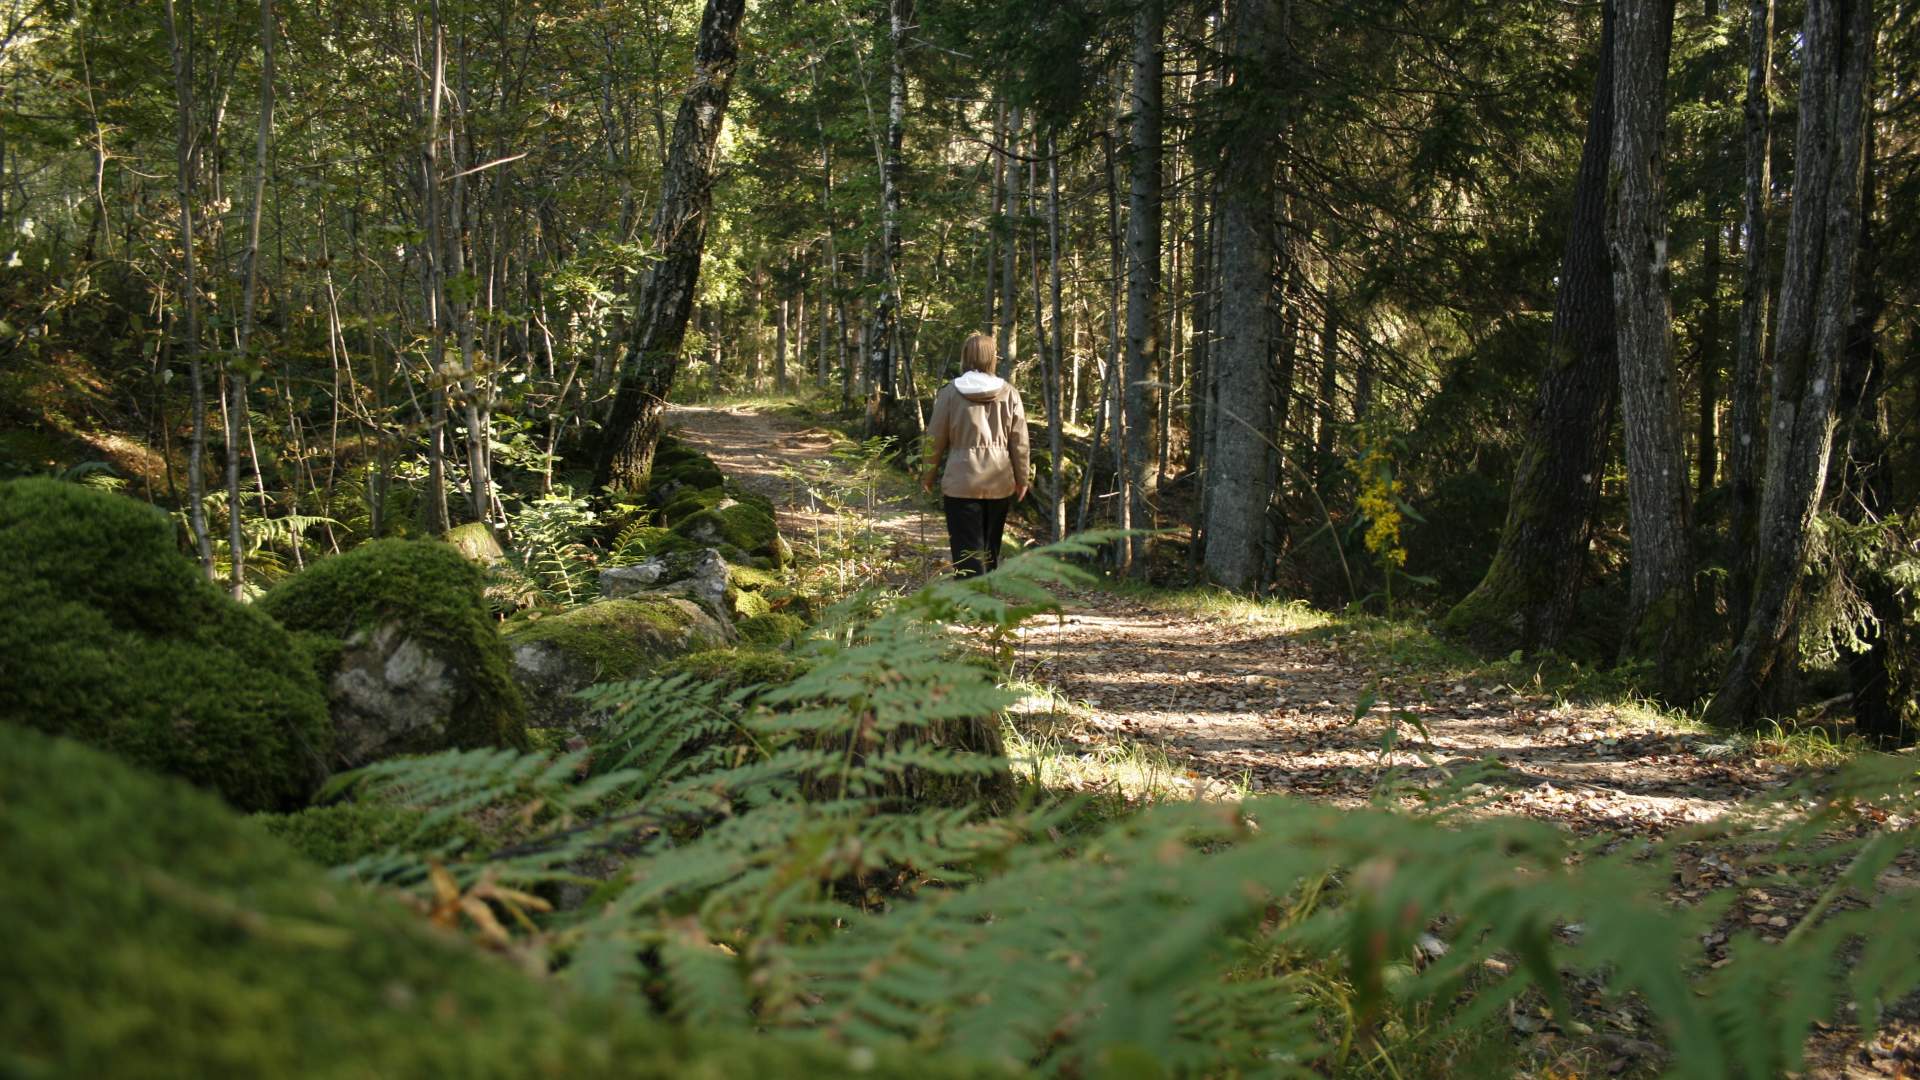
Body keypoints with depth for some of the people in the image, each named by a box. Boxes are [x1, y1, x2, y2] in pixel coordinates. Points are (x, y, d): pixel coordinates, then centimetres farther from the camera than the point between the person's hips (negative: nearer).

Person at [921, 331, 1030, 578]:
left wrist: (928, 475, 13)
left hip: (961, 483, -3)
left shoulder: (950, 392, -5)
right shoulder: (1009, 393, 0)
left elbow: (935, 439, 0)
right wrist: (1022, 479, 15)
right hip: (999, 483, 3)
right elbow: (1019, 442, 4)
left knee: (968, 549, -2)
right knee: (991, 547, 16)